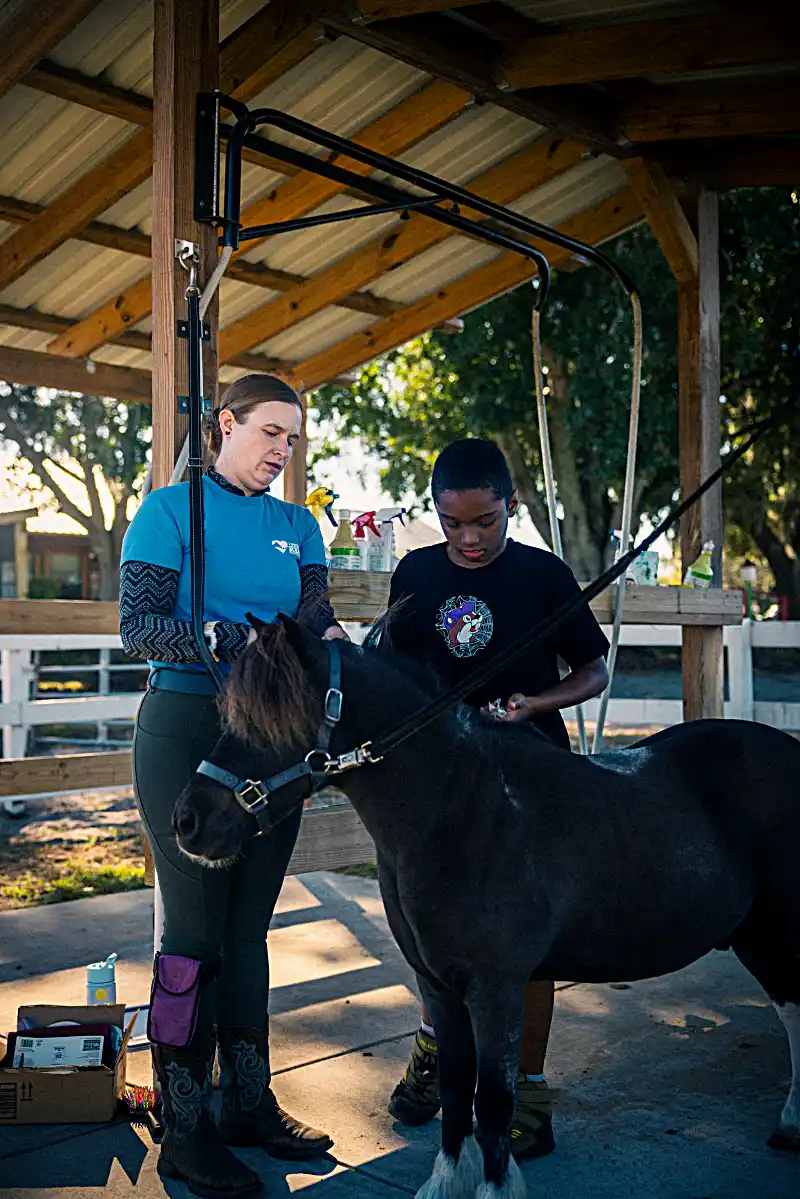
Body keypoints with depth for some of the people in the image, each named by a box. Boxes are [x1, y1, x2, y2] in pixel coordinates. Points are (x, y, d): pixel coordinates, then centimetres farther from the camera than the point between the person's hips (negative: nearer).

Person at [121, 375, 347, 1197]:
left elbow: (317, 615, 2)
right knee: (195, 933, -1)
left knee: (249, 927, 13)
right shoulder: (169, 510, -3)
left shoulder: (297, 527, 13)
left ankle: (250, 1103, 26)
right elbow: (138, 626, -14)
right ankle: (185, 1130, 12)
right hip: (186, 733, -5)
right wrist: (239, 639, -28)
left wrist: (330, 641, -21)